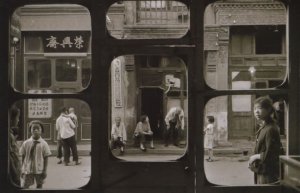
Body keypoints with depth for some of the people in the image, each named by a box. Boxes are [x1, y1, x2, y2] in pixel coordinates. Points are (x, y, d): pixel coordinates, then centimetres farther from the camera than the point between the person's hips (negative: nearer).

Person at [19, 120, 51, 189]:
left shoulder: (43, 144, -6)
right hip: (28, 169, 0)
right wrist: (22, 170, 2)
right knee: (25, 186, 1)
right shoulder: (26, 143, -4)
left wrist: (45, 170, -6)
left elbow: (46, 158, -3)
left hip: (39, 170, 0)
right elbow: (23, 157, 3)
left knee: (39, 186, 10)